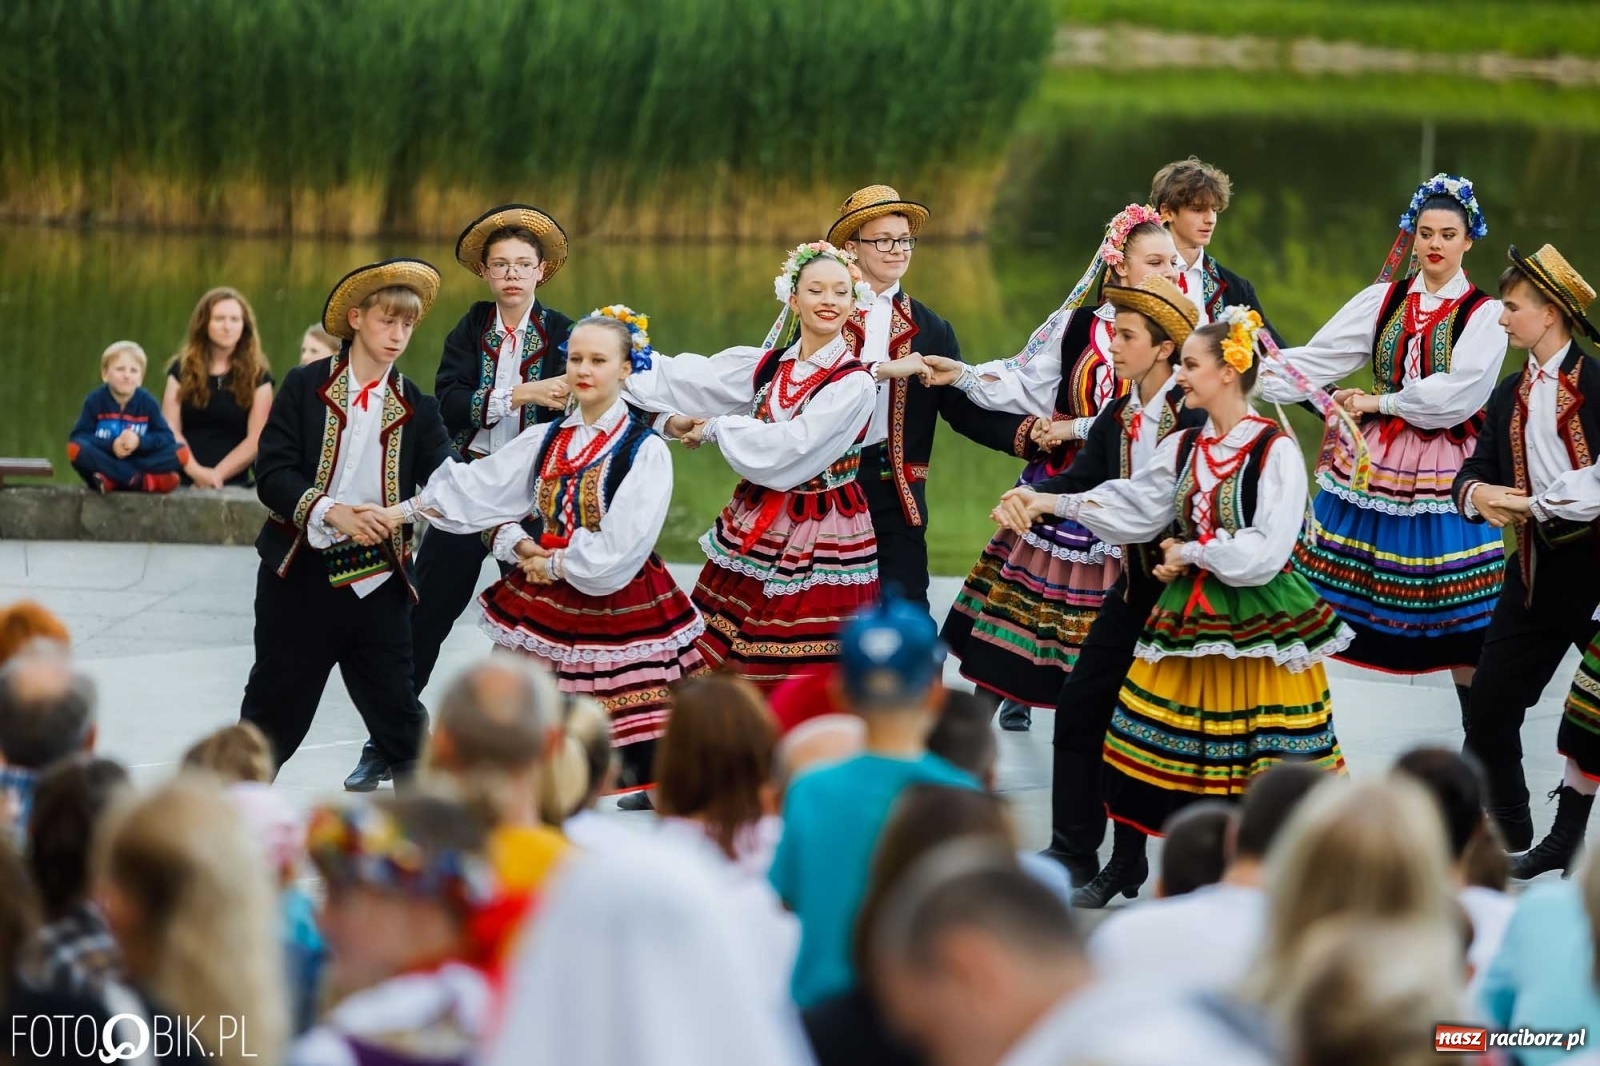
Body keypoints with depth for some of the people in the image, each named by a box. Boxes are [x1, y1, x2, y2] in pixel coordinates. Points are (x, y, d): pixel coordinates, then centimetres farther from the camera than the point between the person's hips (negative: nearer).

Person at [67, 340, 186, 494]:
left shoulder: (148, 403, 2)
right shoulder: (95, 401, -3)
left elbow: (167, 438, -5)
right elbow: (78, 437, -10)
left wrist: (140, 441, -22)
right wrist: (110, 445, -23)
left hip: (137, 462, 2)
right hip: (104, 462, -2)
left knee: (181, 453, -18)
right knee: (76, 448, -32)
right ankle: (143, 481, -32)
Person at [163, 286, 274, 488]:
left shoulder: (257, 376, 10)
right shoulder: (182, 370, 13)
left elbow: (257, 439, 2)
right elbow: (170, 429, 4)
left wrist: (218, 474, -11)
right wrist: (196, 471, -13)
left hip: (232, 483, -1)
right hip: (183, 482, 1)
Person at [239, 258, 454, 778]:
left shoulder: (416, 409, 8)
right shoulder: (305, 388, 1)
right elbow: (273, 475, -8)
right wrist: (331, 513, -24)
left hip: (377, 579, 2)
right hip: (302, 574, -2)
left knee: (397, 712, 1)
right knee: (275, 712, 6)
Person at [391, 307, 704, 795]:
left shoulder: (645, 450, -7)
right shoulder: (545, 442, 11)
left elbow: (621, 548, -14)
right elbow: (477, 488, 8)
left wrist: (555, 564, -8)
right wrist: (404, 510, -2)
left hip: (619, 611, -5)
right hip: (549, 606, 6)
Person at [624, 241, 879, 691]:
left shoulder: (855, 384, -11)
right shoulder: (765, 367, 8)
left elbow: (789, 448, -19)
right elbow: (680, 380, 2)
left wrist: (716, 428, -8)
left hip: (820, 544, -5)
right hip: (753, 531, 5)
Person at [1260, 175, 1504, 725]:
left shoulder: (1484, 314, -3)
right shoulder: (1384, 300, 7)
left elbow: (1458, 393, -15)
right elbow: (1315, 361, 1)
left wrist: (1379, 402, -11)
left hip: (1440, 475, -3)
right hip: (1369, 465, 3)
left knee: (1461, 621, 1)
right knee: (1325, 598, 2)